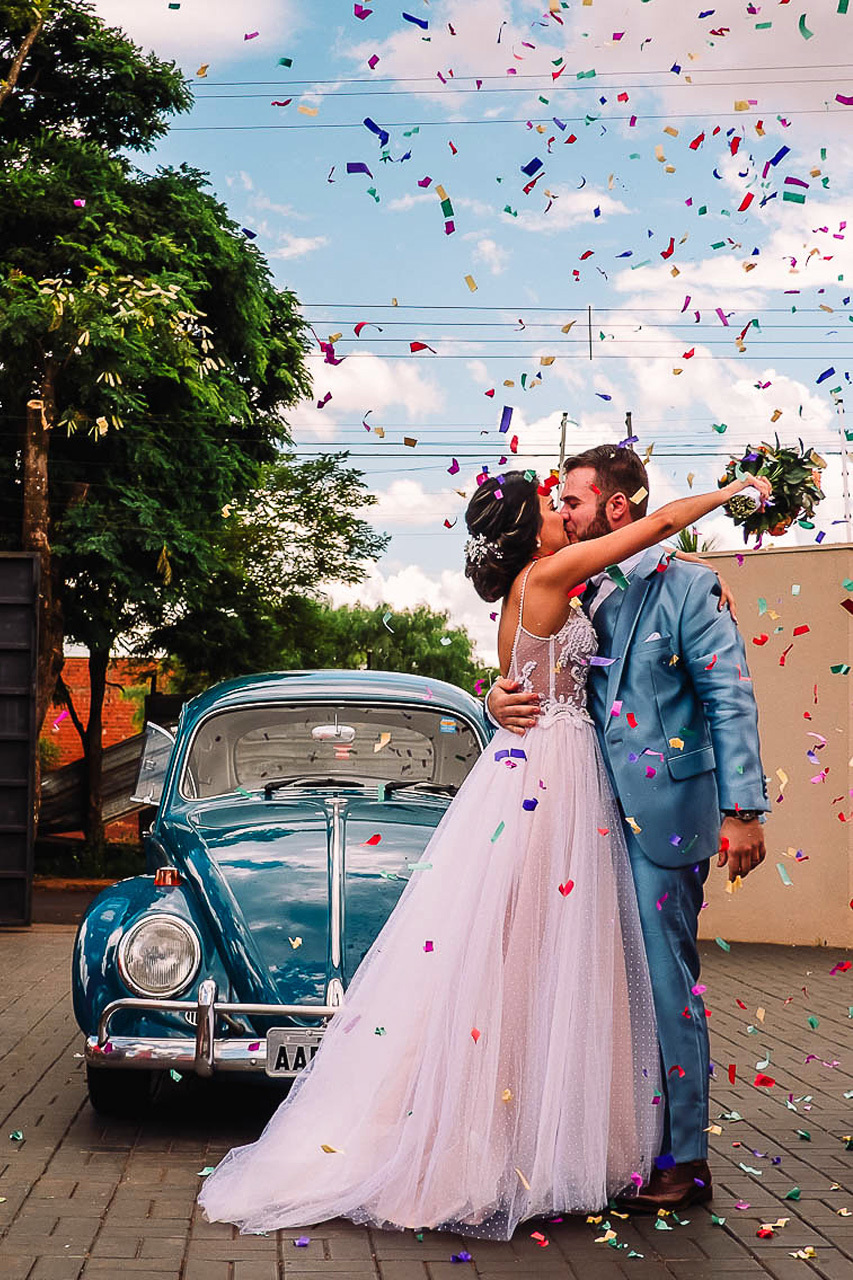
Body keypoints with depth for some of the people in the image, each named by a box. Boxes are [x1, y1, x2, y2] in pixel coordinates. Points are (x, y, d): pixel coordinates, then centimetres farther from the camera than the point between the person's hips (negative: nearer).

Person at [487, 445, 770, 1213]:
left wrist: (743, 810, -14)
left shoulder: (687, 588, -4)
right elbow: (540, 683, 17)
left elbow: (731, 699, -8)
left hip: (663, 816, -7)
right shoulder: (578, 598, 14)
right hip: (598, 817, 7)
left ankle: (684, 1159, 7)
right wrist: (501, 700, -8)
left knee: (665, 981, -3)